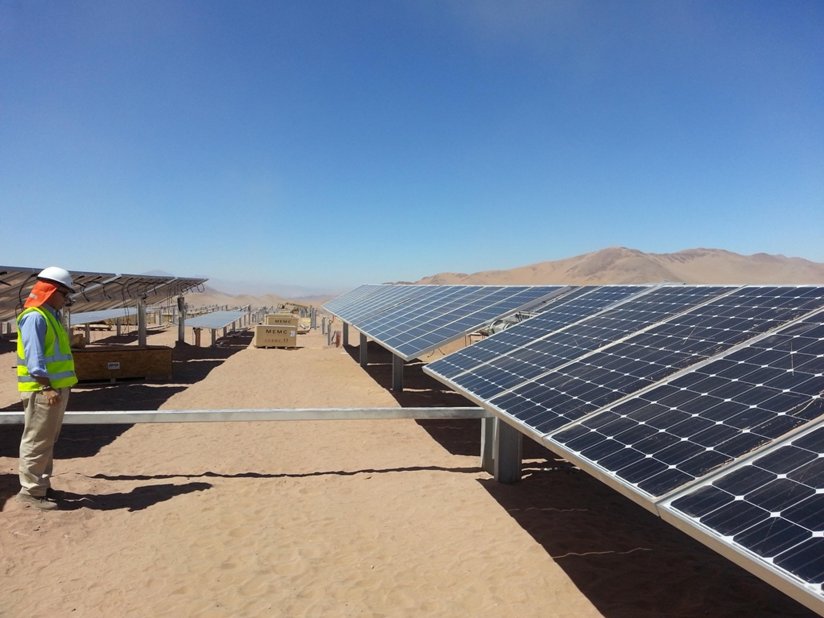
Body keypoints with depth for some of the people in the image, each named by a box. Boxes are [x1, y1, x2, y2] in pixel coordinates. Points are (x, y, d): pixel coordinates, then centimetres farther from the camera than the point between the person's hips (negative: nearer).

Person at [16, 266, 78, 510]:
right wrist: (46, 387, -26)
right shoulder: (35, 317, -13)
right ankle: (30, 491, 5)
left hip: (57, 387, 10)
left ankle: (42, 485, 26)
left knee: (48, 441, 16)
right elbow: (34, 356, -20)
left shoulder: (51, 316, 16)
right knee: (37, 441, -3)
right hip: (42, 390, -10)